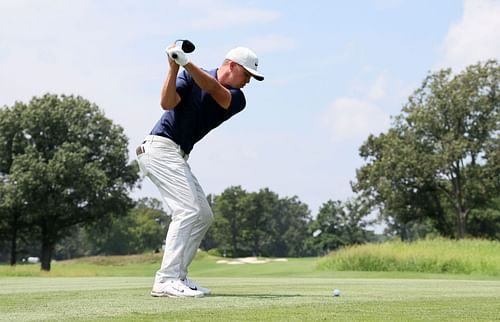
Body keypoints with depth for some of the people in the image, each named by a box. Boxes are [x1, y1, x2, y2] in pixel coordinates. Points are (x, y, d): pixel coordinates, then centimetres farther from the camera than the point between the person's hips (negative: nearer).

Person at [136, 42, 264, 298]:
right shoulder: (191, 77, -3)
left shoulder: (237, 99, 5)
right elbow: (168, 103, -17)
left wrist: (186, 62, -31)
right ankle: (166, 281, -22)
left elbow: (213, 89, -16)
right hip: (160, 147, -8)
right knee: (188, 210, -19)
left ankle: (178, 277, 8)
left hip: (178, 156, 8)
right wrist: (173, 68, -28)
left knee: (203, 216, 7)